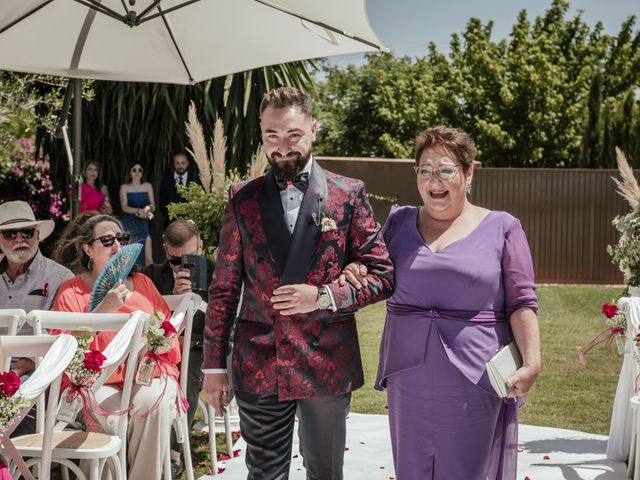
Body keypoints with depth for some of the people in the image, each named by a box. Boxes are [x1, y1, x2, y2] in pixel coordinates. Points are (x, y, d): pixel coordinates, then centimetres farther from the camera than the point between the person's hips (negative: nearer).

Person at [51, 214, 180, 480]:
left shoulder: (142, 283, 15)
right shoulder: (71, 291, 5)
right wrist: (103, 309, -17)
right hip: (96, 382, -2)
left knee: (152, 402, -31)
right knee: (111, 414, -34)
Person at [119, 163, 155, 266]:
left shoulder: (148, 186, 11)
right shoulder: (124, 187, 5)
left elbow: (153, 206, 4)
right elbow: (124, 207, -5)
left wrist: (149, 208, -20)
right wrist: (138, 211, -22)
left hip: (143, 224, 2)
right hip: (128, 224, -2)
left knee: (148, 258, -9)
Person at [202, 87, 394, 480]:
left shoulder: (349, 195, 0)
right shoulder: (242, 199, 5)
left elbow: (383, 275, -1)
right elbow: (224, 288, 6)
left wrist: (324, 297, -16)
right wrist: (214, 364, 3)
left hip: (327, 363, -1)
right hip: (258, 366, 1)